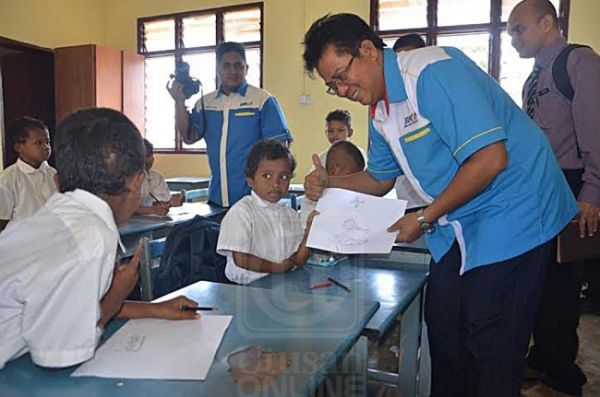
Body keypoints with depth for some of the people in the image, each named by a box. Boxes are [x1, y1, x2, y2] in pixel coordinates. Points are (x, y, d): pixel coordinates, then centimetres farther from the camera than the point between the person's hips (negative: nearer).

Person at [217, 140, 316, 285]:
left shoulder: (290, 214, 8)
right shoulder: (242, 211, -8)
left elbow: (298, 260, 4)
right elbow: (240, 259, -13)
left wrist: (309, 230, -8)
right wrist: (276, 268, -9)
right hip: (248, 287, -4)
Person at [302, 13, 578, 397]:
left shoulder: (432, 71, -22)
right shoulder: (380, 111, 7)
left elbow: (490, 158, -27)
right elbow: (380, 179, 18)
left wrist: (425, 219, -19)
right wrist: (329, 182, -1)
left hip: (510, 212, -8)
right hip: (458, 224, 9)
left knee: (490, 341, -2)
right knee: (442, 322, 13)